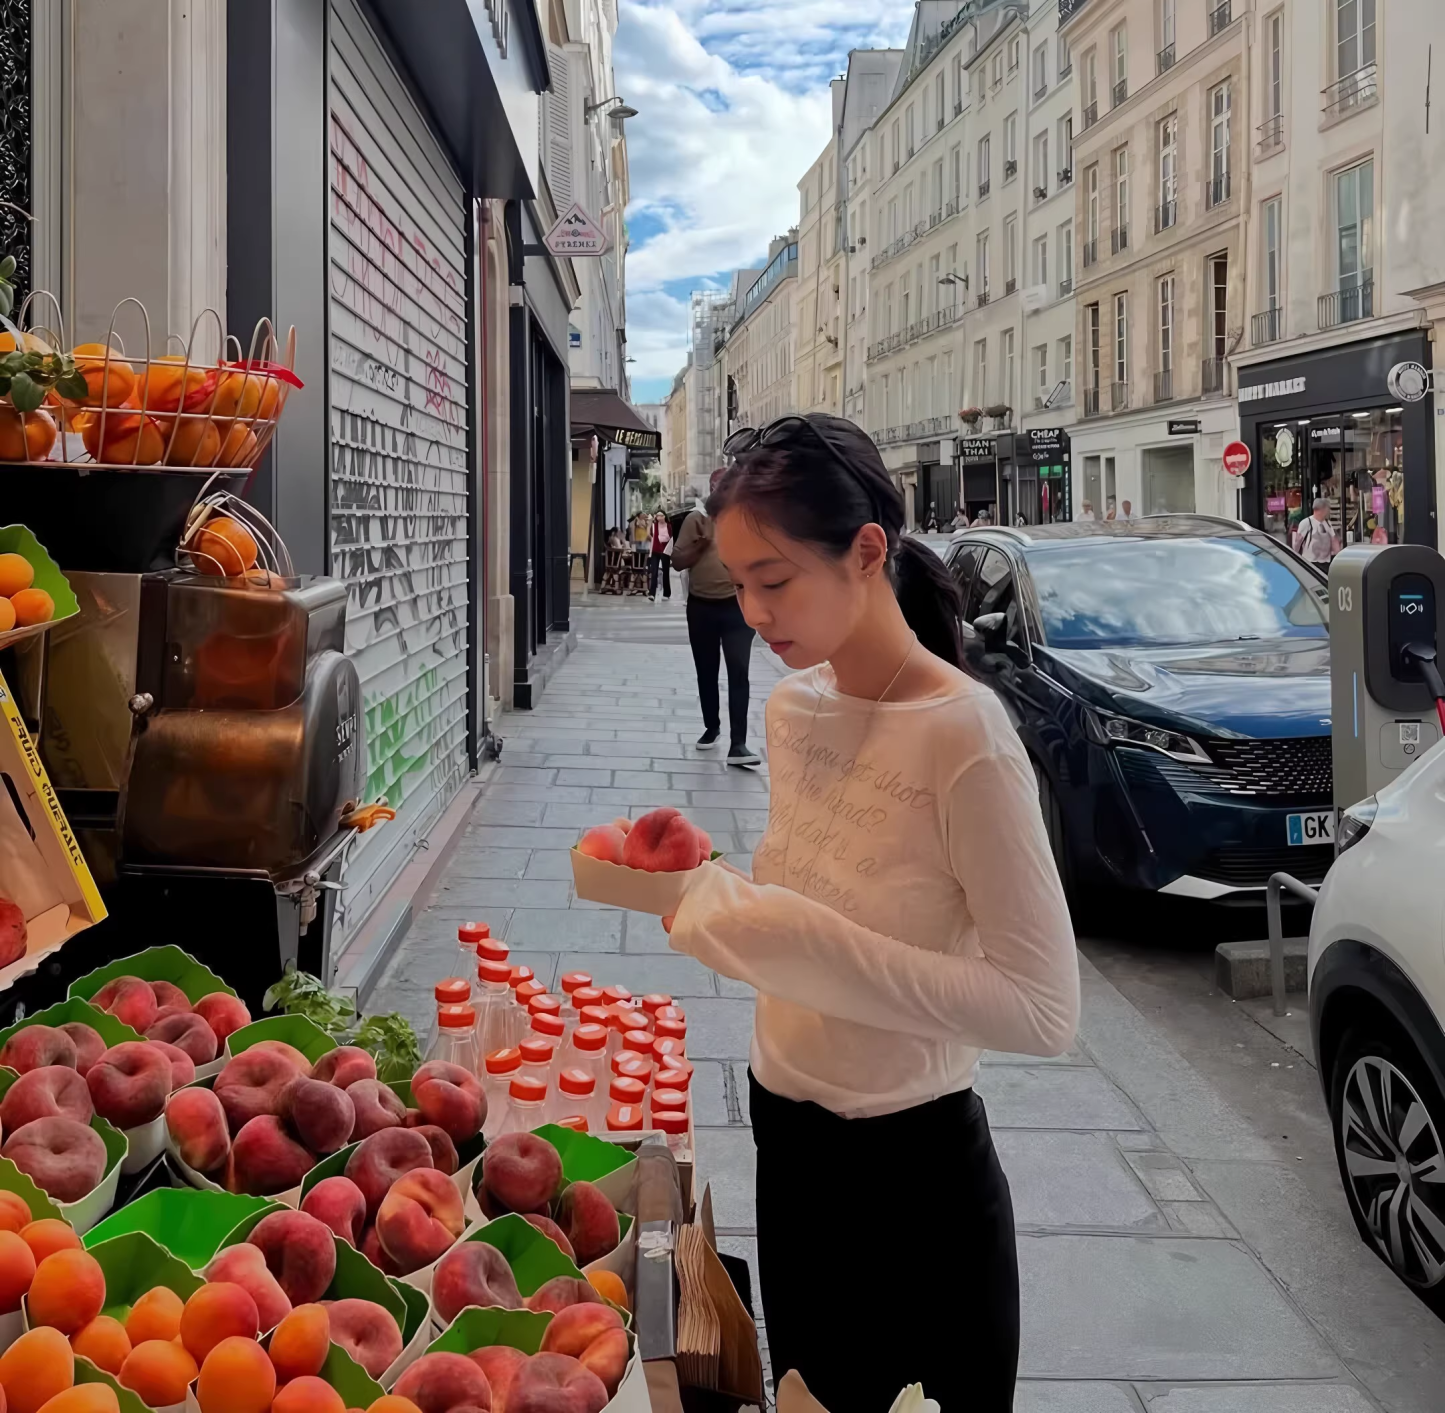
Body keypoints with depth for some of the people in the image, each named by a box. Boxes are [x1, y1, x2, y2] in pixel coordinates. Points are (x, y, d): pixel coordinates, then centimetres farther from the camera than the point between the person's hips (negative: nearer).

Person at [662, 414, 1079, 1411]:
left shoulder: (961, 735, -21)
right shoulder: (794, 704, 1)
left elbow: (1046, 1011, -25)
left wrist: (806, 942, -29)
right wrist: (708, 883, -6)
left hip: (913, 1165, -7)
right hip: (789, 1139, 7)